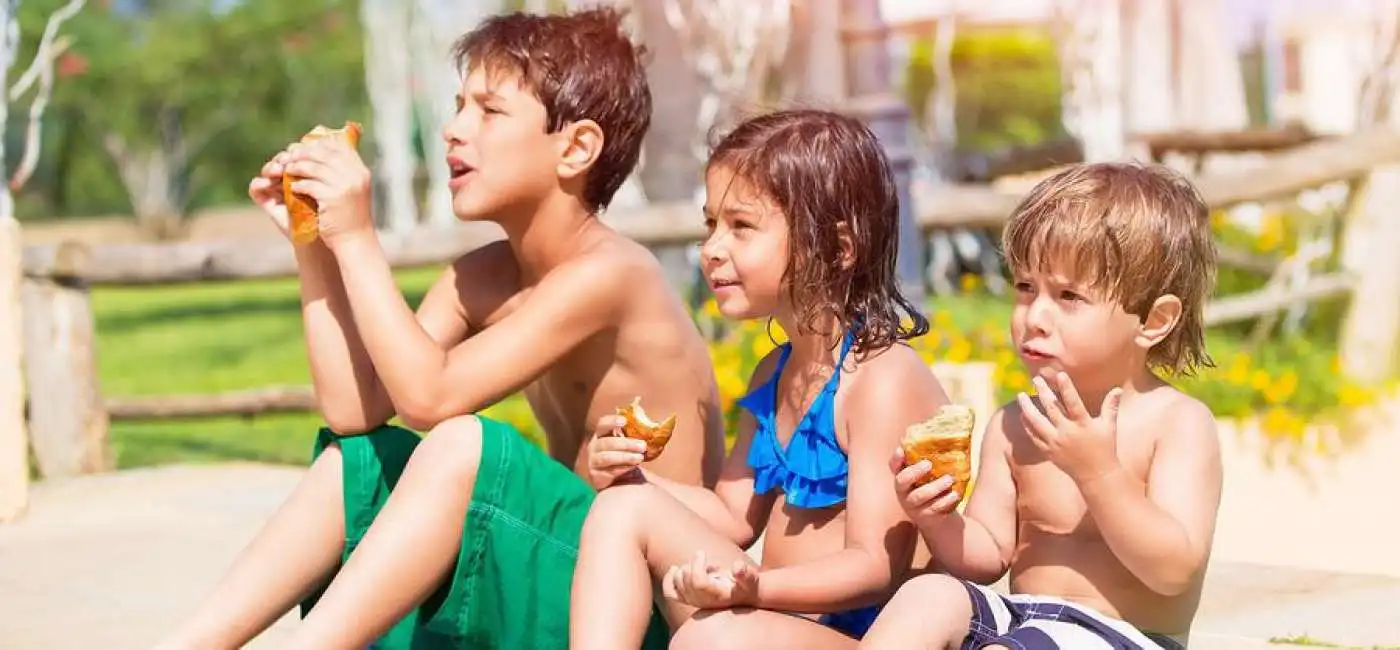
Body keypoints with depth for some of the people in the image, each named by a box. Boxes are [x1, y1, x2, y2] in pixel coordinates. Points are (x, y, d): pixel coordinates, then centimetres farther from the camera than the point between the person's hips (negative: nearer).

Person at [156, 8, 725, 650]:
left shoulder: (607, 272, -20)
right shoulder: (480, 278, 5)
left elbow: (429, 396, -28)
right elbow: (353, 407, -3)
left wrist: (355, 238, -23)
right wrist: (312, 241, -5)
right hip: (568, 568, 9)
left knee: (464, 445, -30)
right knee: (355, 455, 2)